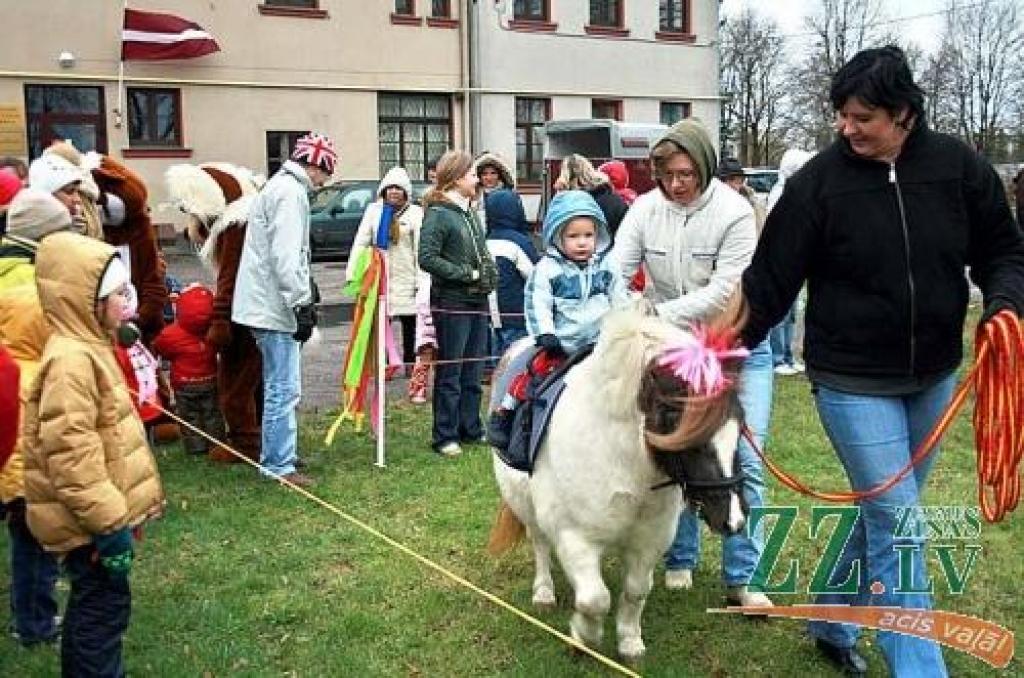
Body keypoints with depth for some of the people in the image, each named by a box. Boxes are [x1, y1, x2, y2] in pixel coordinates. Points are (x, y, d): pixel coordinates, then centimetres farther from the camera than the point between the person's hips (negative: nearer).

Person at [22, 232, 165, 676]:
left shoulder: (87, 349, 12)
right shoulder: (70, 360, -23)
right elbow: (71, 455, -27)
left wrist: (118, 511, 25)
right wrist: (109, 523, -25)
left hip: (101, 512, 10)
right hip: (90, 519, -10)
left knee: (91, 603, 21)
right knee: (104, 606, -1)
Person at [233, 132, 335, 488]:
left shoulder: (281, 186, 20)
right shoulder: (290, 191, -13)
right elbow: (285, 256, -22)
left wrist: (304, 296, 26)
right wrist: (302, 304, -21)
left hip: (268, 305, 11)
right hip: (275, 307, -11)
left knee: (279, 388, 17)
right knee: (285, 390, -6)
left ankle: (274, 459, 26)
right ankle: (279, 467, -1)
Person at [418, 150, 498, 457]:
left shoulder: (470, 213, 13)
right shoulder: (438, 214, -11)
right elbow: (427, 259, -18)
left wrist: (490, 275, 4)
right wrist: (468, 274, -15)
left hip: (477, 302, 8)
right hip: (451, 303, -8)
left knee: (473, 371, 14)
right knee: (450, 372, -1)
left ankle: (471, 428, 25)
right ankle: (445, 436, 8)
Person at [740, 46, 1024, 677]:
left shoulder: (959, 166, -4)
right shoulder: (818, 183, -12)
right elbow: (770, 281, -8)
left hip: (933, 378, 4)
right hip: (852, 381, -4)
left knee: (883, 513, 17)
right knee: (897, 523, -5)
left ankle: (831, 621, 37)